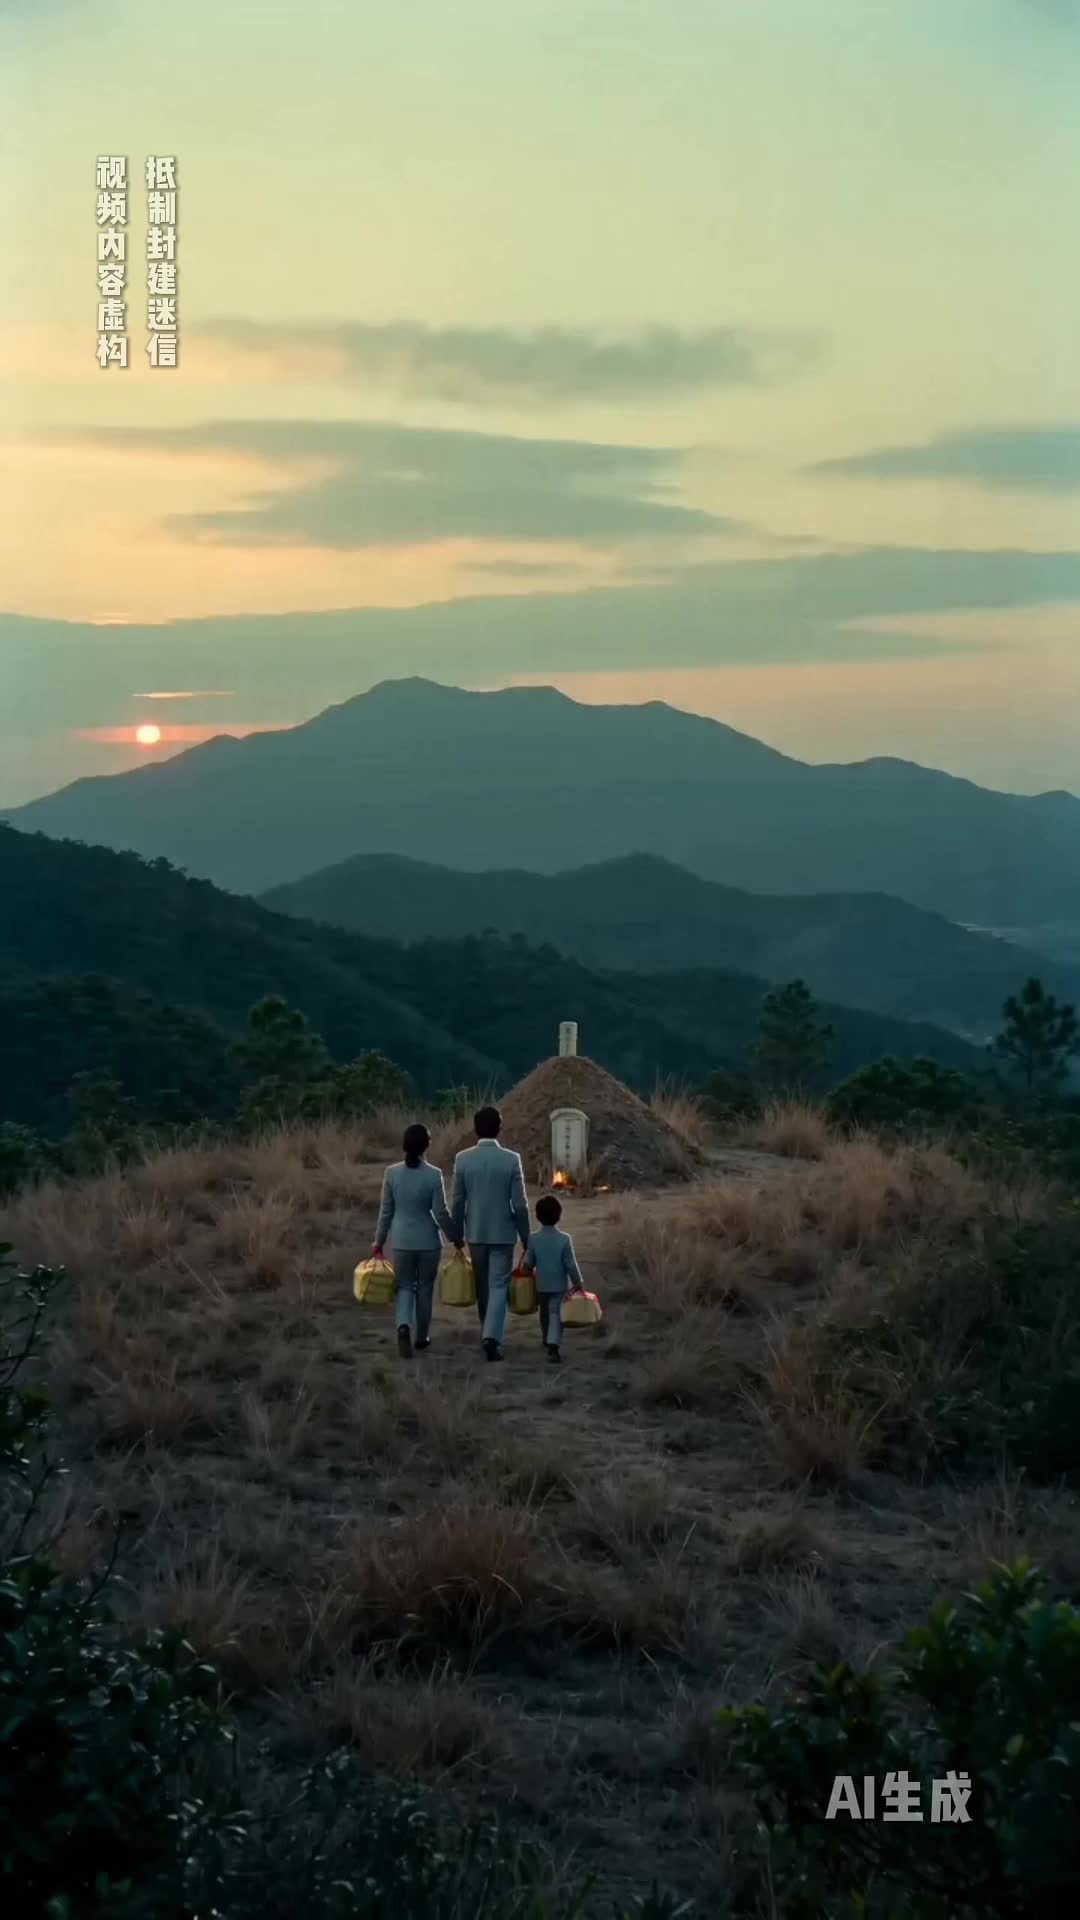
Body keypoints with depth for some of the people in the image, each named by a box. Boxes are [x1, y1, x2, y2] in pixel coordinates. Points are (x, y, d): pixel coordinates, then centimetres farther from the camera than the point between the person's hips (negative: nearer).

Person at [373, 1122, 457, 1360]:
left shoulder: (391, 1173, -7)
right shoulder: (433, 1175, -13)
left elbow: (386, 1211, -1)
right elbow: (441, 1212, -9)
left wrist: (379, 1241, 11)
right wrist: (454, 1237, 5)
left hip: (401, 1240, 1)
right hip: (427, 1240, -1)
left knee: (405, 1287, 10)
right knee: (425, 1289, 15)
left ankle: (403, 1327, -16)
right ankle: (422, 1338, 24)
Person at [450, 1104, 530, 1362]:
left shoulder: (463, 1159, -6)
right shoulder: (511, 1160, -11)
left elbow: (457, 1203, -2)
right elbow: (520, 1204, -9)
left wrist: (456, 1235, 10)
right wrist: (525, 1236, 3)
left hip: (475, 1233, 2)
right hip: (503, 1233, -2)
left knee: (482, 1286, 17)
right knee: (499, 1286, 0)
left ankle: (488, 1333, 29)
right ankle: (491, 1336, -17)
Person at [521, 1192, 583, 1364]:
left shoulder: (534, 1239, -11)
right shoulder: (564, 1239, -15)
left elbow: (528, 1264, -4)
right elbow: (571, 1265, -12)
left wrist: (528, 1272, 18)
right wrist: (578, 1284, -1)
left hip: (541, 1285, 2)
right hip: (560, 1285, -2)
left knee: (545, 1313, 21)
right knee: (555, 1313, 1)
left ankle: (547, 1342, 39)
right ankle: (553, 1345, -17)